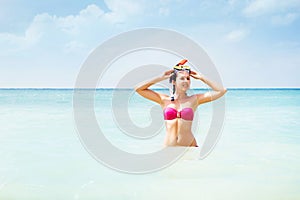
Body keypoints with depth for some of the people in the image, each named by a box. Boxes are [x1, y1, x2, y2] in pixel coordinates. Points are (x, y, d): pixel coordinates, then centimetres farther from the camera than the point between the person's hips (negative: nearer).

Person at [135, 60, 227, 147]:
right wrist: (161, 78, 4)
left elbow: (221, 91, 4)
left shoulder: (194, 100, 6)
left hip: (189, 146, 0)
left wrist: (202, 78, 6)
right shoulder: (164, 100, 6)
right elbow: (138, 89, 3)